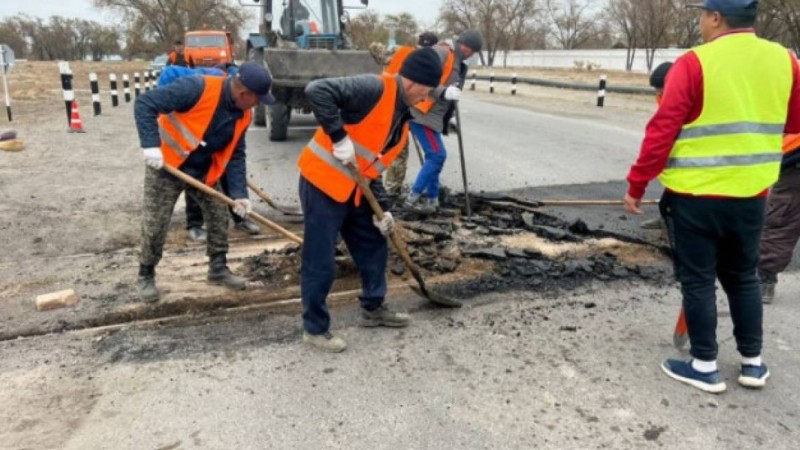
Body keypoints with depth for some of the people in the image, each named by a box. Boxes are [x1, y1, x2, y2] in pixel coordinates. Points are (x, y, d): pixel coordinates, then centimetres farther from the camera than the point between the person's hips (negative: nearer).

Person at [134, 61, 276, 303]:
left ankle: (218, 268, 25)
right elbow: (145, 104, -26)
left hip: (203, 172, 6)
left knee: (219, 217, 8)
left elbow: (236, 155, 1)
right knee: (154, 226, -1)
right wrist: (151, 145, -36)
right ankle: (146, 276, 20)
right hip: (166, 166, -6)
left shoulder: (242, 116, -5)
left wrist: (239, 193, -8)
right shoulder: (197, 88, -27)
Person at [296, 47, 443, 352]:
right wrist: (339, 138, -27)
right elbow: (317, 91, -28)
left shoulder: (402, 115, 12)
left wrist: (382, 207, 7)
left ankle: (373, 309, 36)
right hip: (322, 180, -9)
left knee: (374, 246, 18)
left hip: (353, 188, 9)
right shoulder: (374, 89, -17)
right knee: (320, 262, -1)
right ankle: (315, 328, 15)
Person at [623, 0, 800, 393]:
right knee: (743, 277, 20)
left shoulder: (694, 63, -13)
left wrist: (637, 185, -6)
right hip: (751, 195, 5)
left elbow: (662, 130, -14)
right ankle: (753, 363, 28)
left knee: (697, 280, 7)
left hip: (696, 196, -5)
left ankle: (704, 366, 16)